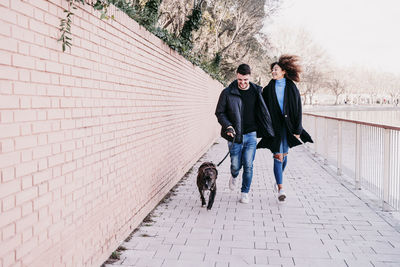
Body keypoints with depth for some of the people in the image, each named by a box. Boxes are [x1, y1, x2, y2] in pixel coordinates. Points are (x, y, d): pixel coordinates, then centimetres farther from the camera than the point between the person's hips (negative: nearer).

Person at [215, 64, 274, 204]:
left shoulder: (256, 91, 3)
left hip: (251, 135, 1)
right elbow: (219, 113, 1)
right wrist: (227, 126, -14)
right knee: (236, 165, 4)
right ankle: (234, 176, 40)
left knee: (248, 166, 0)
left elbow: (262, 112, 12)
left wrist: (268, 131, 6)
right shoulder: (227, 93, -5)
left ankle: (245, 193, 17)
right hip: (235, 136, -1)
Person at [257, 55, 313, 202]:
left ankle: (279, 178, 37)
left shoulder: (292, 88, 1)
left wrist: (297, 130, -5)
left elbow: (298, 110, 0)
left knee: (284, 155, 12)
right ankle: (280, 188, -9)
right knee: (278, 156, -8)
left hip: (288, 125, 1)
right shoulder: (268, 89, 3)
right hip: (274, 126, -1)